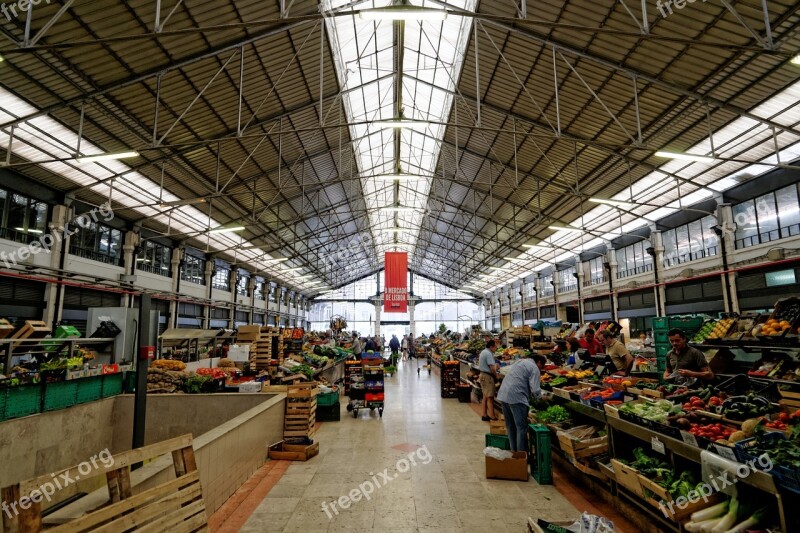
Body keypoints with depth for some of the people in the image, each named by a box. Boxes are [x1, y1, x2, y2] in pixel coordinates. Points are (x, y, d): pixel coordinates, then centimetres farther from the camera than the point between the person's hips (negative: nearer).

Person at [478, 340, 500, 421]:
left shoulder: (483, 352, 14)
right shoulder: (489, 354, -18)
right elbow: (492, 368, -22)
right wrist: (496, 376, -6)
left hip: (482, 375, 10)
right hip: (488, 376, -10)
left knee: (485, 397, 14)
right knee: (490, 397, -7)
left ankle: (484, 415, 19)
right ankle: (492, 417, -5)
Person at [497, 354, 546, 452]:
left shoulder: (520, 361, 22)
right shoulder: (534, 368, -4)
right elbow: (535, 391, -13)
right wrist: (542, 396, 8)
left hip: (503, 395, 9)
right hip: (516, 398, -8)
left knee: (510, 426, 16)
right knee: (522, 428, -2)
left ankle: (514, 451, 23)